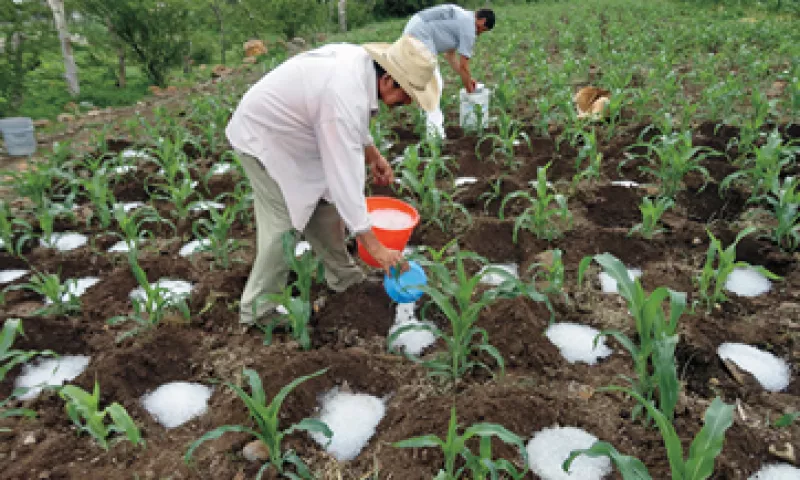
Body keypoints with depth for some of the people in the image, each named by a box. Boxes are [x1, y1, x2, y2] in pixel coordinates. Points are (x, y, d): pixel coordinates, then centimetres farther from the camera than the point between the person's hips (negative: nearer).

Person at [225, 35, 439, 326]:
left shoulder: (361, 60, -9)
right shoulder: (346, 97, -36)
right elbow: (345, 177, -36)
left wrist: (373, 154, 11)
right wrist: (375, 247, -32)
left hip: (290, 132, 9)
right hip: (261, 138, -9)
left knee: (324, 206, 10)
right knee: (284, 224, -10)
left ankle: (343, 277, 24)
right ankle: (257, 308, 5)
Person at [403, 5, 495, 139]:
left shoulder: (461, 18, 22)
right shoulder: (469, 27, -6)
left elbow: (449, 54, 27)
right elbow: (463, 65, -3)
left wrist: (467, 79, 29)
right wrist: (469, 88, 11)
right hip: (420, 36, -10)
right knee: (434, 85, -7)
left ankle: (435, 125, 22)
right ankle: (435, 131, -5)